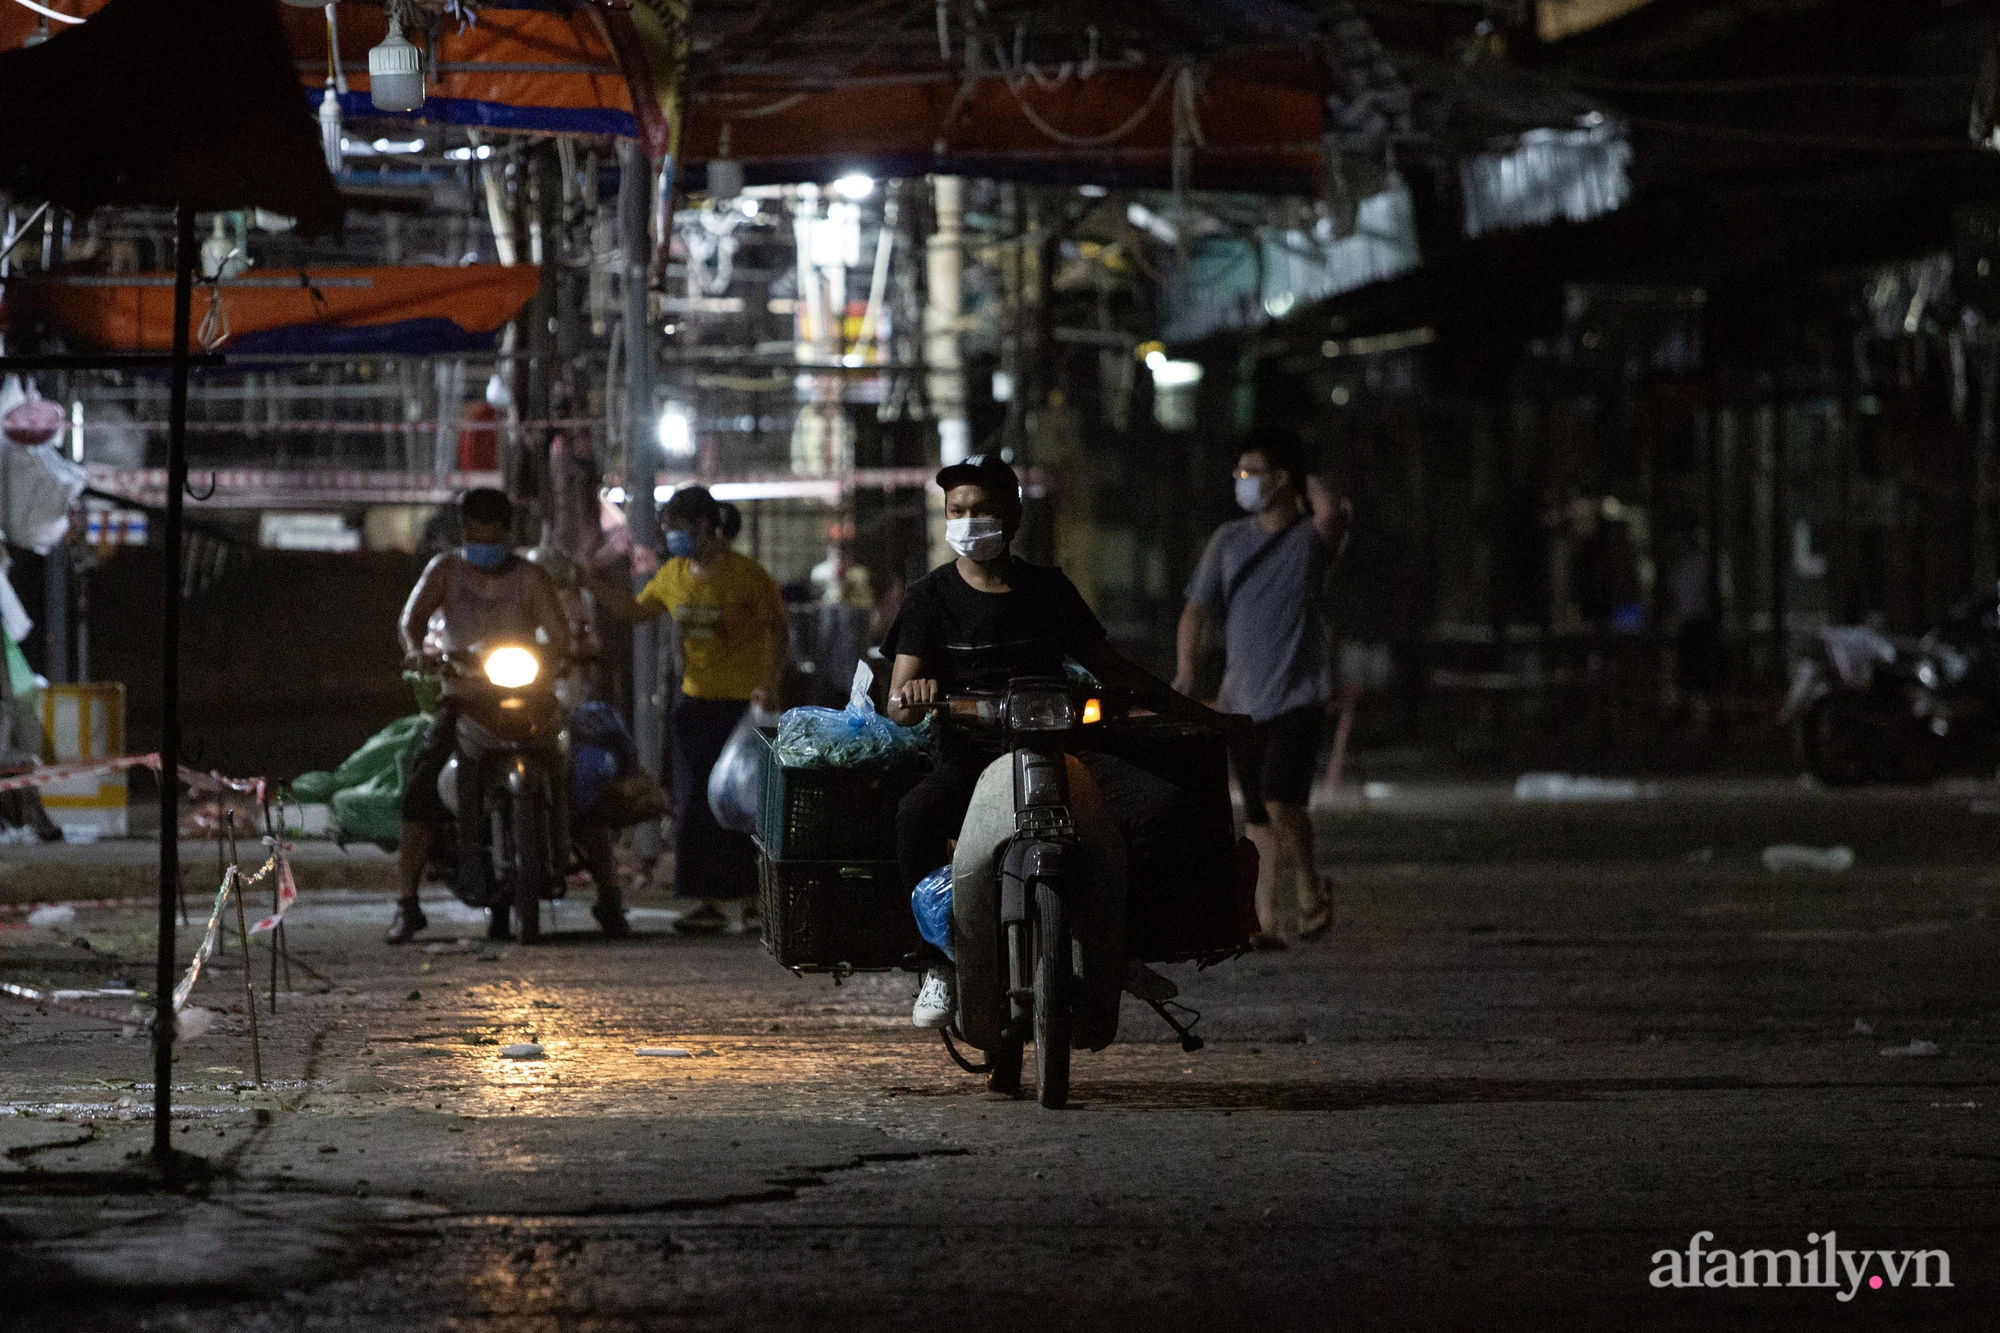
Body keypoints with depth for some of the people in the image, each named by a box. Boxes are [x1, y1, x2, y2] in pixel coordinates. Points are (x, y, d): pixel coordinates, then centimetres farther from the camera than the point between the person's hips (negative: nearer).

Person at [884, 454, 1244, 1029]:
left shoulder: (1049, 588, 13)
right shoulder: (932, 595, 3)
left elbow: (1107, 665, 21)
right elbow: (898, 703, -4)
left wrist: (1197, 713, 20)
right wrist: (911, 697, -30)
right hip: (970, 753, -3)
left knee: (1163, 805, -21)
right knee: (916, 814, -37)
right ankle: (938, 963, -19)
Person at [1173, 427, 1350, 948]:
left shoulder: (1310, 538, -4)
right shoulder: (1229, 540, 10)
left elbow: (1334, 514, -28)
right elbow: (1199, 607, 8)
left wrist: (1310, 482, -7)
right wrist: (1186, 669, -7)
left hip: (1297, 697, -5)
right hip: (1243, 700, 5)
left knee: (1282, 802, -18)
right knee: (1258, 819, 6)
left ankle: (1310, 888, 5)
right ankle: (1267, 920, 12)